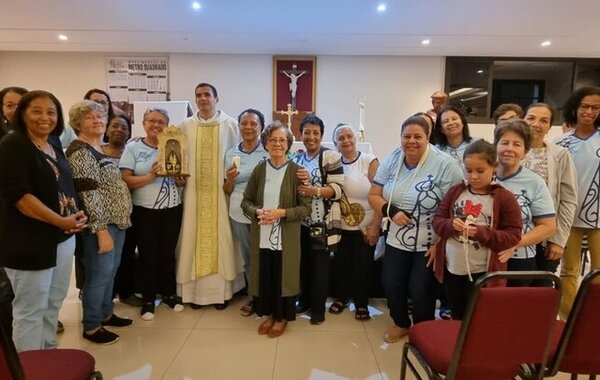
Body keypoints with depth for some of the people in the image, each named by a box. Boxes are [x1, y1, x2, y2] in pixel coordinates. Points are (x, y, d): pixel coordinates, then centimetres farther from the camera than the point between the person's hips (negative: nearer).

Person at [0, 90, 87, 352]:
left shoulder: (55, 147, 11)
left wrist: (77, 214, 0)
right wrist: (61, 221, -20)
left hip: (63, 238, 8)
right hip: (29, 241, -8)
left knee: (54, 302, 17)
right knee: (30, 309, 4)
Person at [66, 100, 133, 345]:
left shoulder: (98, 149, 14)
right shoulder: (80, 152, -15)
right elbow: (88, 194, -21)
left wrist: (121, 220, 17)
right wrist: (101, 230, -22)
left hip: (116, 221, 9)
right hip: (101, 225, -9)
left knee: (111, 271, 18)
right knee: (99, 274, 0)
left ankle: (105, 314, 33)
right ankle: (91, 326, 15)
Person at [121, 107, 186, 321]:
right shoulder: (133, 148, -2)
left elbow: (183, 181, 8)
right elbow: (126, 180, -9)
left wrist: (180, 178, -14)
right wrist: (150, 177, -21)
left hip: (172, 209, 3)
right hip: (144, 211, -2)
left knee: (168, 252, 12)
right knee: (148, 254, 5)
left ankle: (169, 293, 29)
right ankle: (148, 300, 20)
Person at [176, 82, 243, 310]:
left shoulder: (230, 124, 1)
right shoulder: (186, 126, 7)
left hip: (221, 191, -2)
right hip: (195, 191, 2)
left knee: (220, 236, 2)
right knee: (194, 236, 5)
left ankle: (221, 290, 13)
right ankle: (195, 290, 16)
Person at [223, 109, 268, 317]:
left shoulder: (268, 151, -5)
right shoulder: (231, 153, 6)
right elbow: (227, 190, 11)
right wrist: (230, 178, -10)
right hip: (239, 213, 4)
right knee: (247, 257, 15)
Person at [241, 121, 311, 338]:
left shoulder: (296, 171, -7)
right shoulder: (259, 170, 2)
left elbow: (306, 208, -7)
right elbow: (246, 201, 7)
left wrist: (281, 212, -20)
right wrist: (257, 212, -14)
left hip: (286, 237, -3)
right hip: (261, 236, 3)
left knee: (283, 276, 8)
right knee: (264, 276, 12)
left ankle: (282, 317, 29)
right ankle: (269, 314, 34)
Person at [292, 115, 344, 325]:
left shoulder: (331, 157, -6)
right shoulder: (296, 159, 12)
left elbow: (338, 189, -12)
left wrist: (315, 191, -27)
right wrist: (298, 181, -7)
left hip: (323, 222, -5)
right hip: (301, 220, 5)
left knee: (320, 264, 3)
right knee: (303, 262, 12)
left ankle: (318, 307, 18)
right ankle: (304, 299, 31)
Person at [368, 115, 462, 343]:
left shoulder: (444, 164, -16)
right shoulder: (392, 161, -2)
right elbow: (374, 195, 3)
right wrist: (391, 211, -17)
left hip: (429, 244, -4)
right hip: (397, 240, 4)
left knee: (421, 292, 7)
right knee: (391, 285, 11)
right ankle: (401, 324, 41)